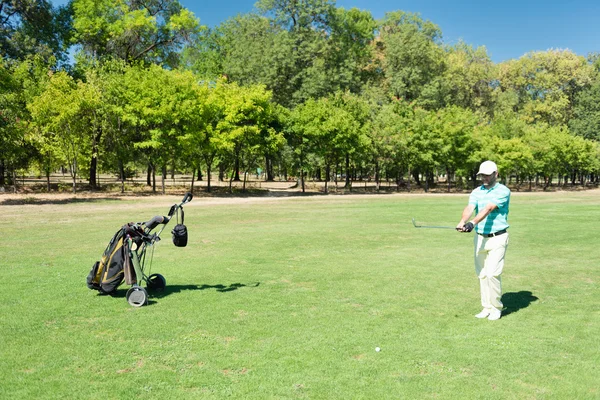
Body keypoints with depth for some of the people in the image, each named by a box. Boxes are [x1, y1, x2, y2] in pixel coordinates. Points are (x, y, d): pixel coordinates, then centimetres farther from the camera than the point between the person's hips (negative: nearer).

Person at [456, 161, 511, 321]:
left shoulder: (503, 191, -9)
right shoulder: (476, 192, 7)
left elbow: (488, 208, -25)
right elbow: (469, 208, -12)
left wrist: (473, 223, -39)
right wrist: (462, 222, -33)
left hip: (497, 238, -5)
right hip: (480, 238, 6)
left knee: (493, 273, -10)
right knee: (482, 275, 9)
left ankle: (496, 308, 8)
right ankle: (486, 307, 20)